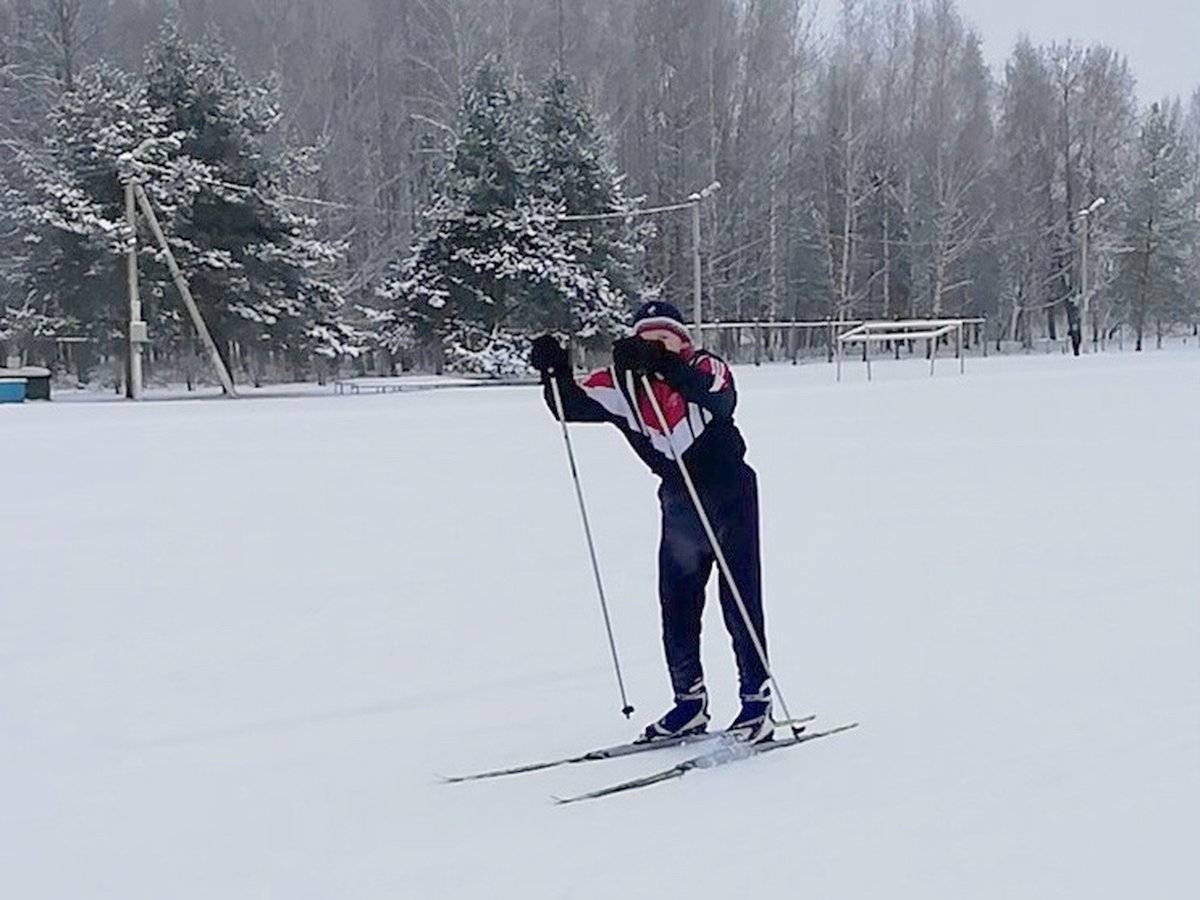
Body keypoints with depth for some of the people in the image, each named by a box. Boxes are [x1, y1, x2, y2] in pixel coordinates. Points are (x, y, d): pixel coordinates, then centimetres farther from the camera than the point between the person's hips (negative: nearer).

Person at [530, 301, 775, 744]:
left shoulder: (707, 368, -16)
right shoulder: (624, 383, -3)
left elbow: (718, 396, -39)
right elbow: (573, 406, -8)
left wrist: (664, 365, -52)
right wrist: (555, 372, -28)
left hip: (730, 496, -5)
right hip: (679, 502, 5)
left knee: (741, 605, -4)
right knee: (676, 608, 8)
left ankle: (757, 702, 5)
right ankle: (690, 701, 22)